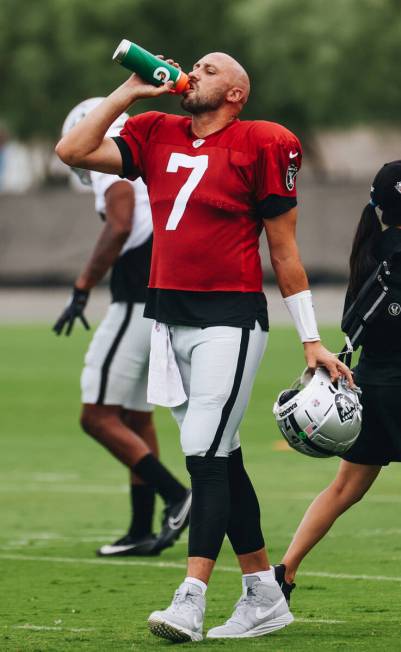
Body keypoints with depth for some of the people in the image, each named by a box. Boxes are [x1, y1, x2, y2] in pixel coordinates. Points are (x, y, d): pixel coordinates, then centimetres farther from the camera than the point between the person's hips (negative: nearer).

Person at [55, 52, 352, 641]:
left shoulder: (258, 146, -3)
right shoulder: (156, 136, 12)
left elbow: (284, 250, 0)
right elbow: (73, 151, 4)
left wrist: (312, 341, 0)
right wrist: (130, 92, 5)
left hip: (230, 320, -6)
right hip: (169, 318, 6)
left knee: (206, 456, -12)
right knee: (222, 460, 10)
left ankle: (190, 603, -15)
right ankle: (265, 597, 17)